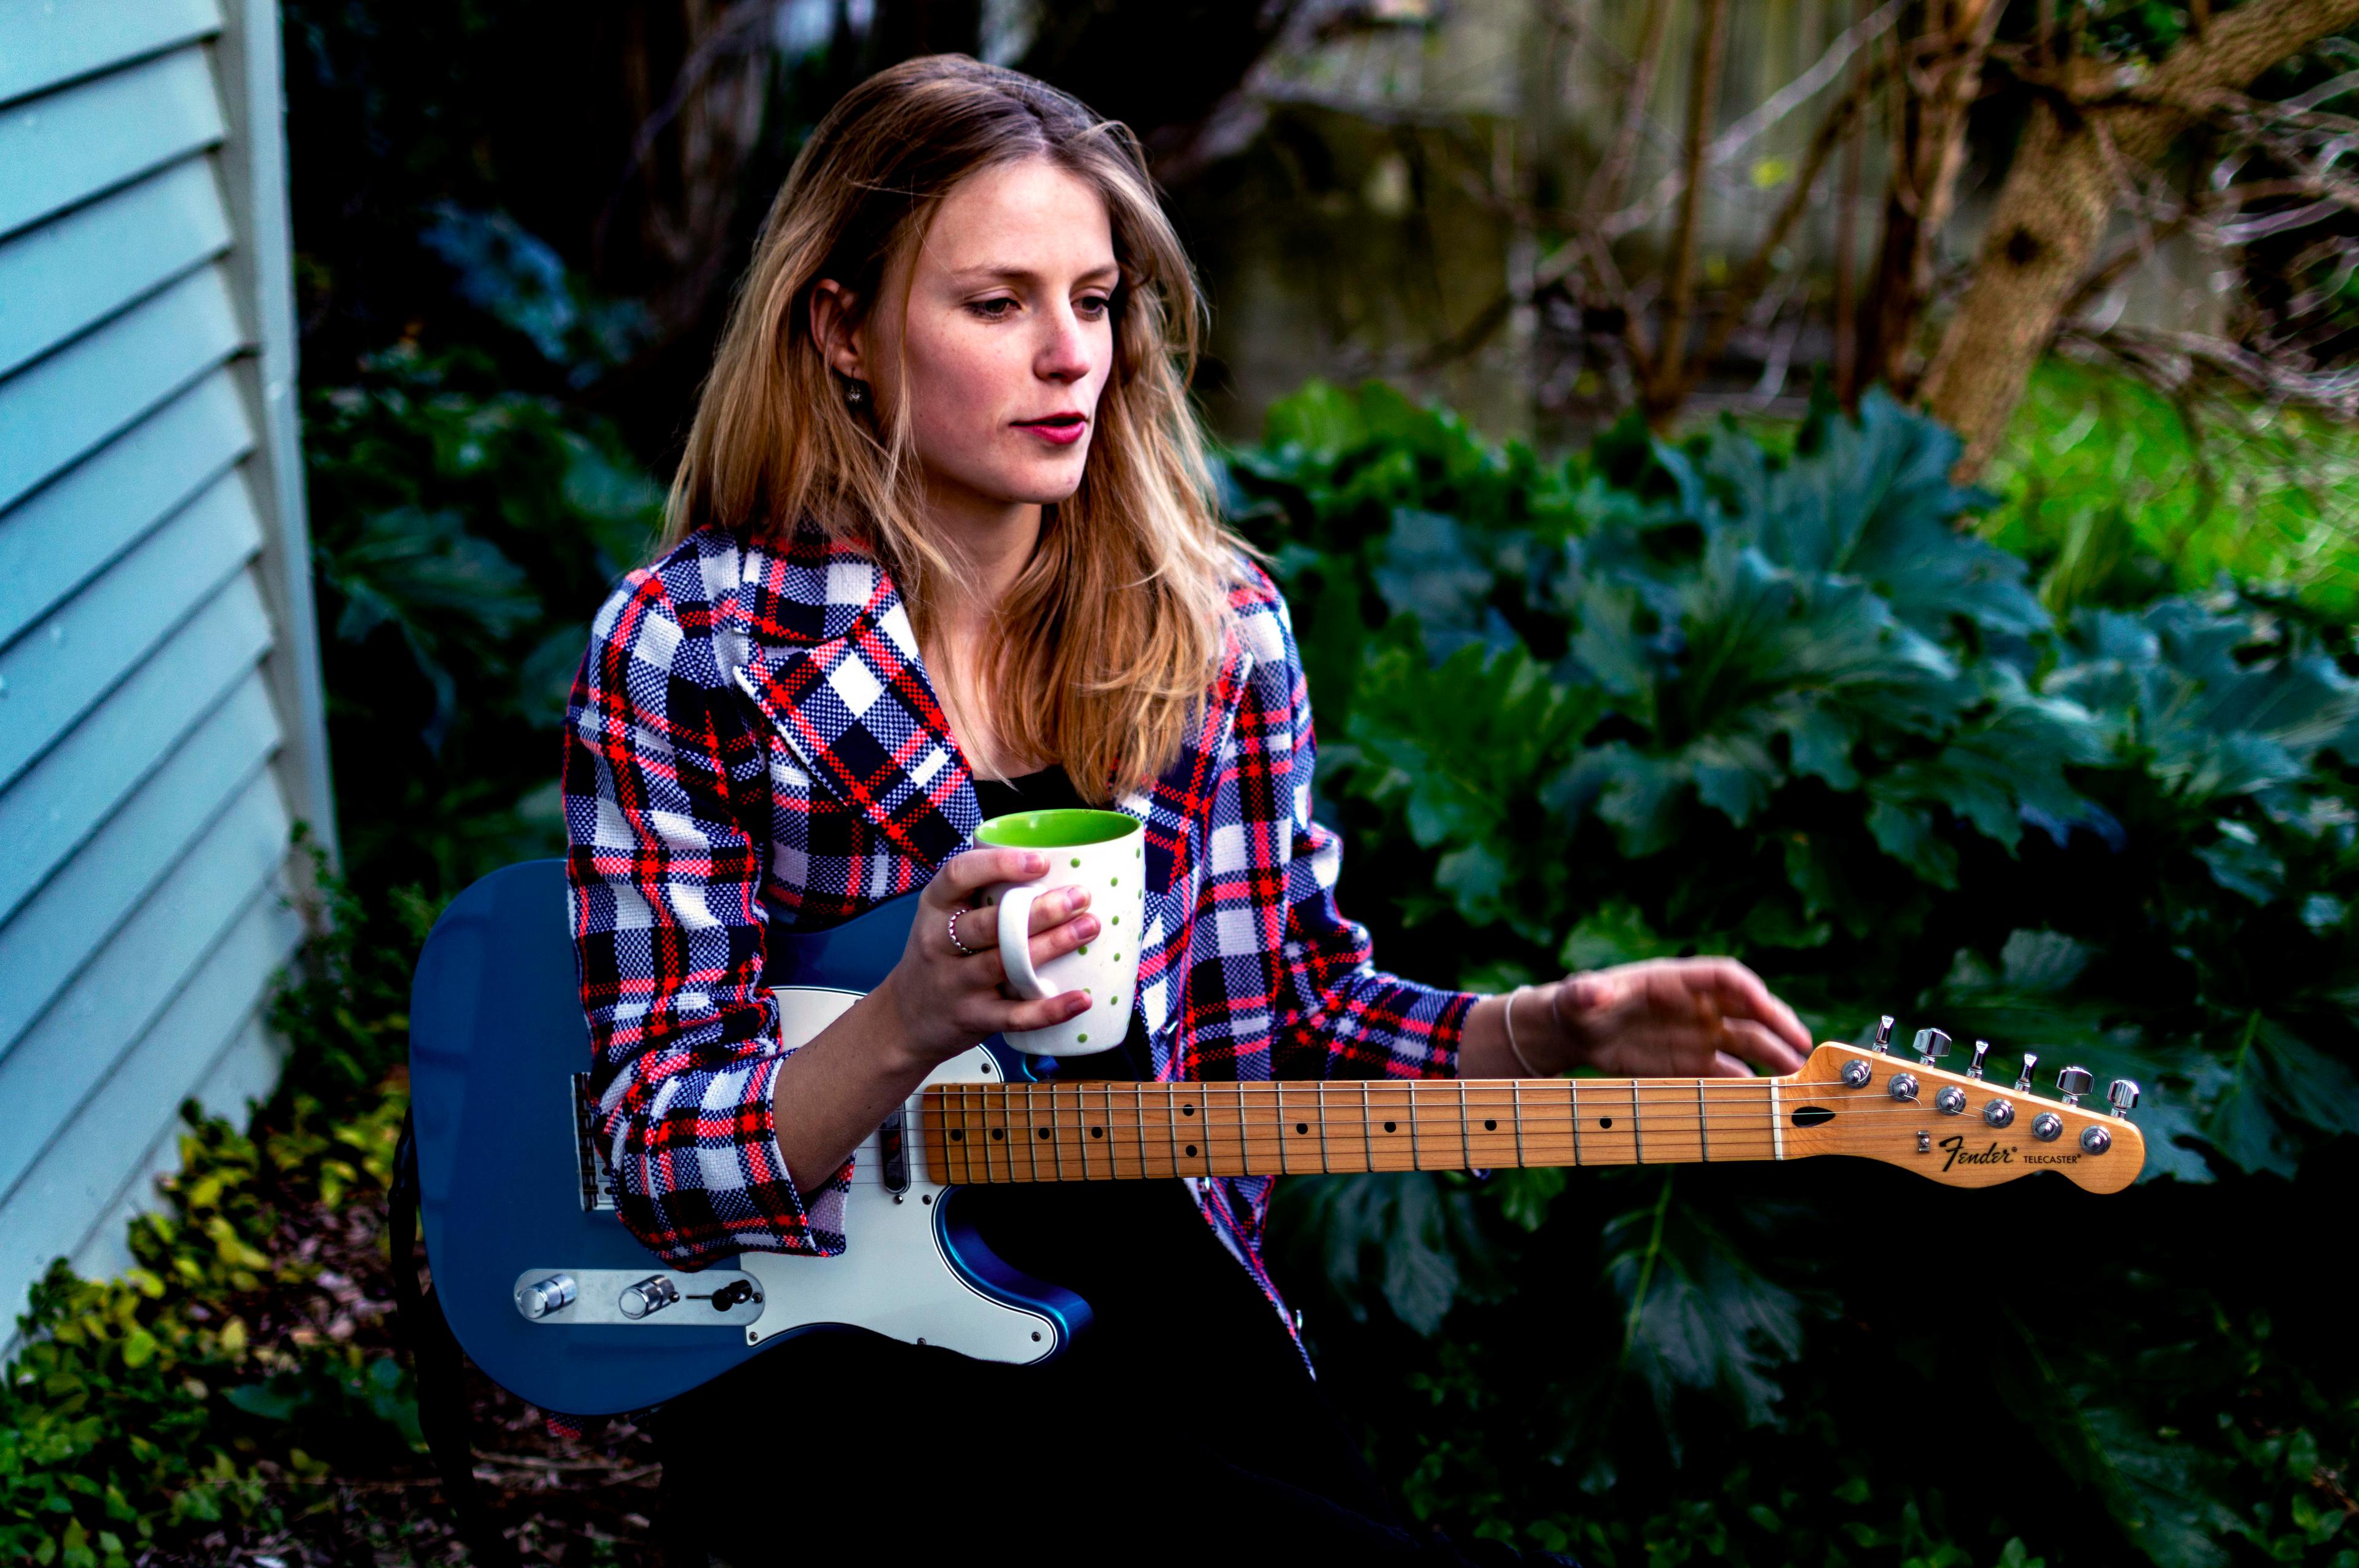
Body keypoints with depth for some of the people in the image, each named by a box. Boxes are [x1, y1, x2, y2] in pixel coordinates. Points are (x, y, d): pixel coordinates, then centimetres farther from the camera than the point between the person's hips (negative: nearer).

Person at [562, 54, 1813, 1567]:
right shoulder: (686, 646, -9)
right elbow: (668, 1164, -10)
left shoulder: (1219, 622, 2)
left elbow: (1297, 1003, 12)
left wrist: (1555, 1032, -6)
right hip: (827, 1351, -4)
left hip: (1163, 1308, 5)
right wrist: (915, 1021, -29)